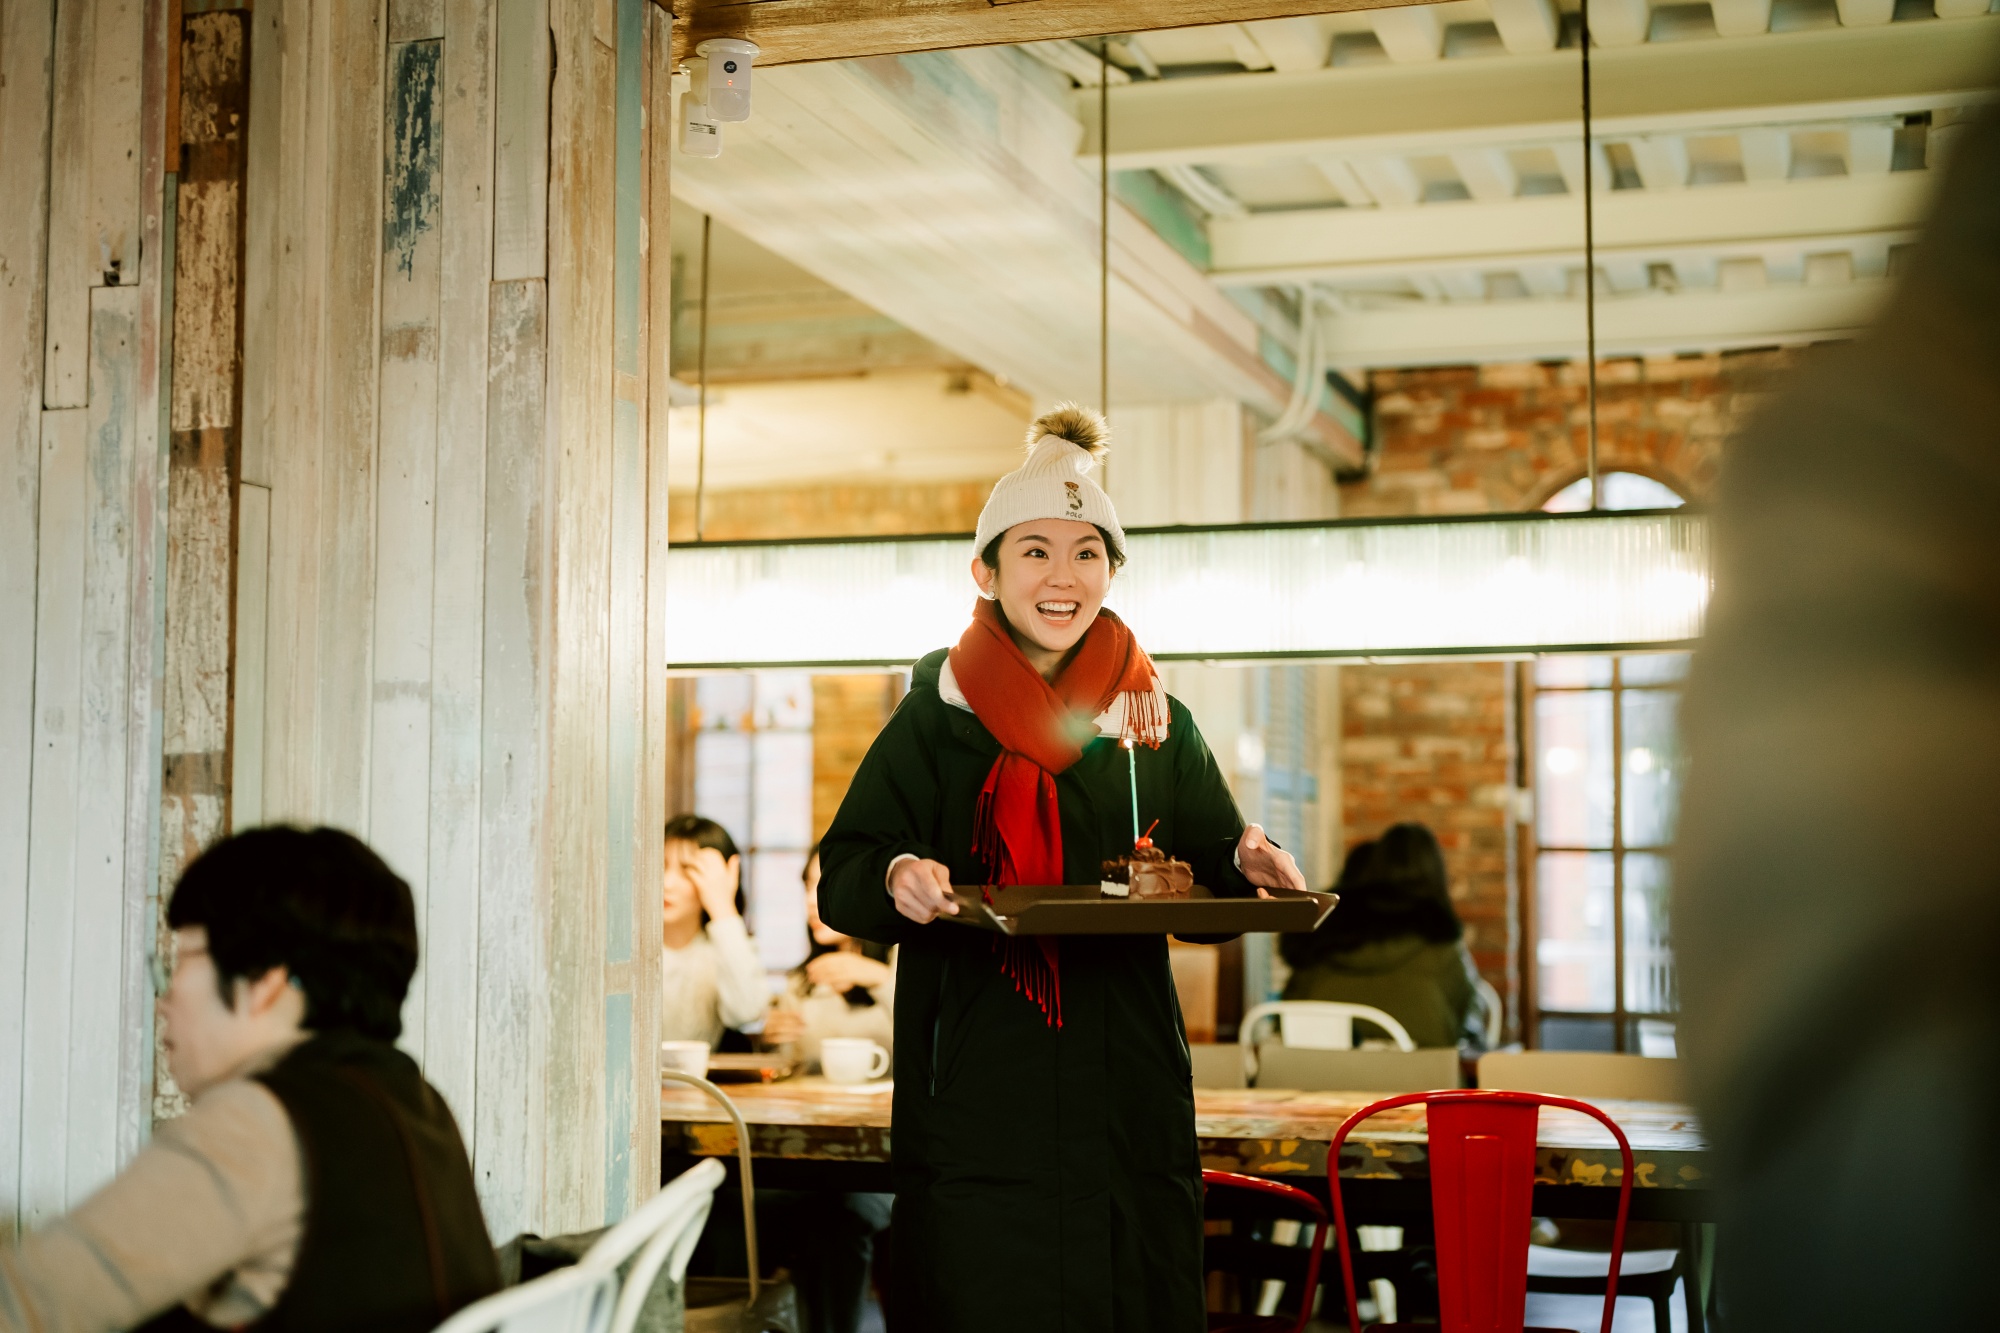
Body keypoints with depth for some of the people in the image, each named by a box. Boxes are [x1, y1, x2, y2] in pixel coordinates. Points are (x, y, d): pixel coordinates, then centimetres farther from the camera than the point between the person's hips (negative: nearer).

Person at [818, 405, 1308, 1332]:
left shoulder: (1159, 725, 10)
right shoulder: (935, 718, 2)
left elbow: (1209, 877, 10)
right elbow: (842, 876, -2)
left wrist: (1247, 866, -12)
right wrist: (896, 879, -23)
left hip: (1127, 1097, 2)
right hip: (976, 1089, -2)